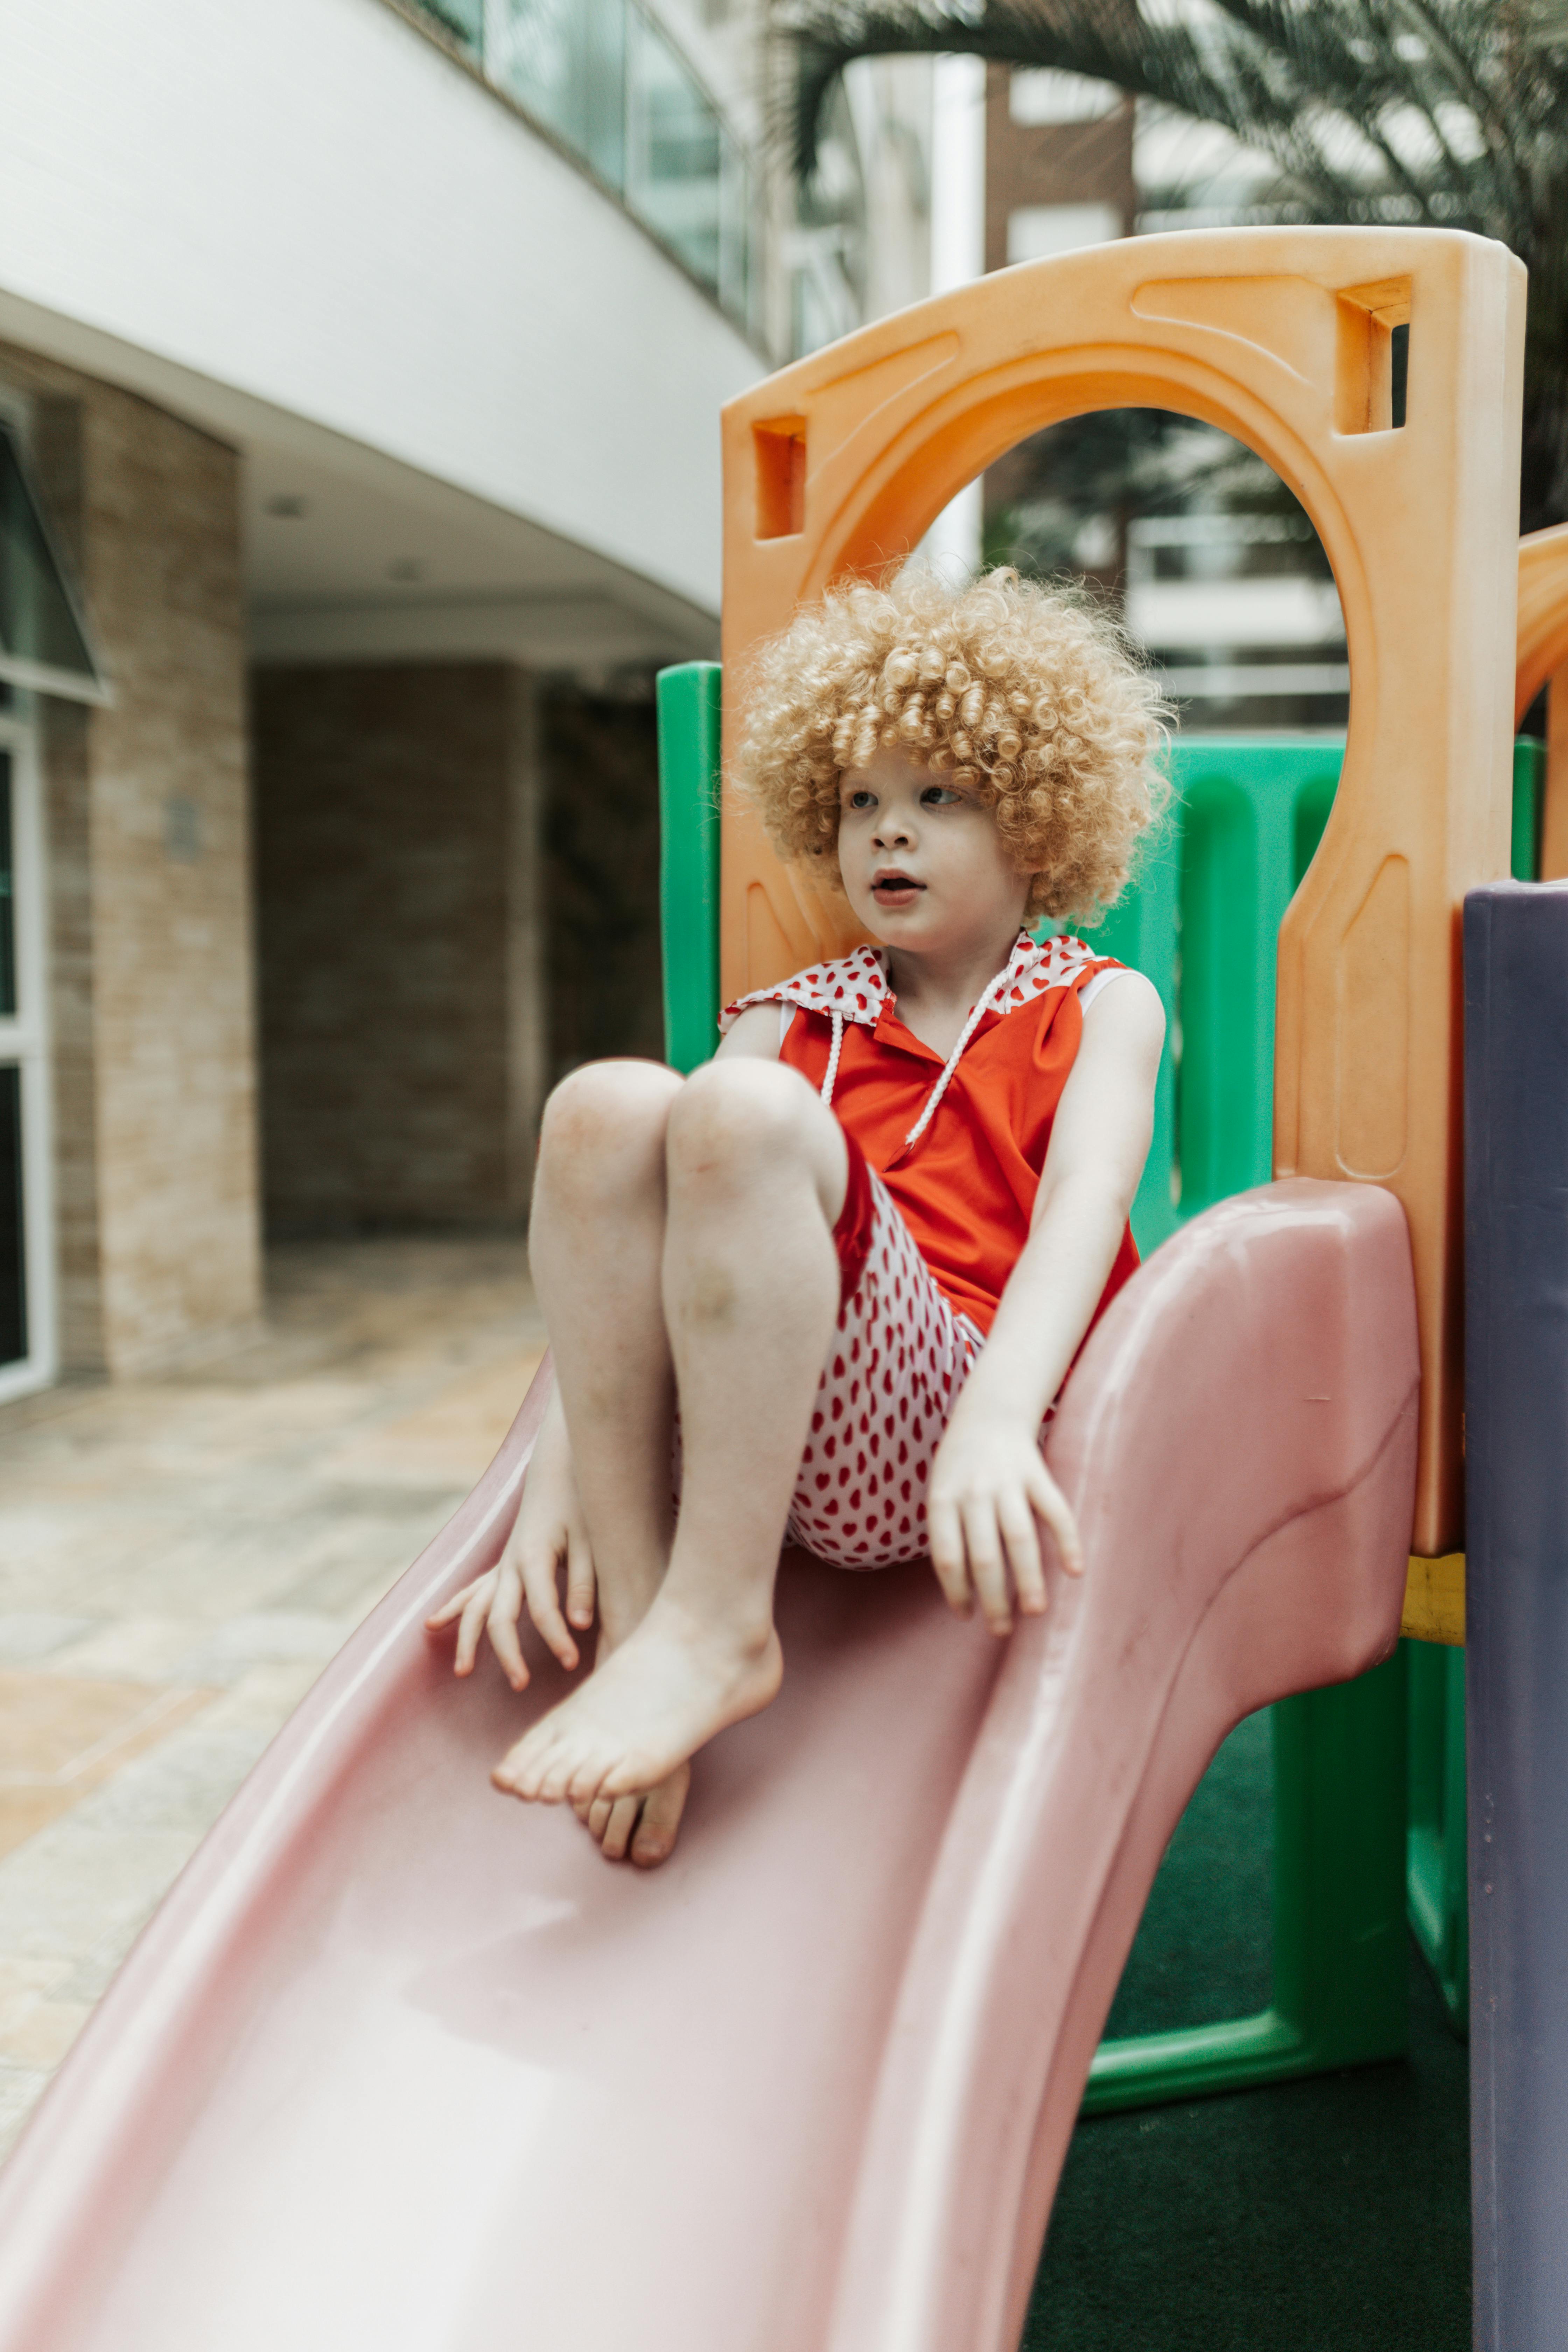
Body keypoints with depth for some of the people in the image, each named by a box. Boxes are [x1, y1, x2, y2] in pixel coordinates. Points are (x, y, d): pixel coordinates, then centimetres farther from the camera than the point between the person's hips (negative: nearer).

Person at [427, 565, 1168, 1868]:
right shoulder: (794, 1021, 24)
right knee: (606, 1104, -21)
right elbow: (626, 1270, 11)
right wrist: (551, 1488, -5)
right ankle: (640, 1617, -23)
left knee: (743, 1111, -27)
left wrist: (997, 1421, -26)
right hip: (728, 1424, 4)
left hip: (932, 1426, -4)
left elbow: (1085, 1204, -6)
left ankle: (717, 1625, -24)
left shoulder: (1100, 1006, 16)